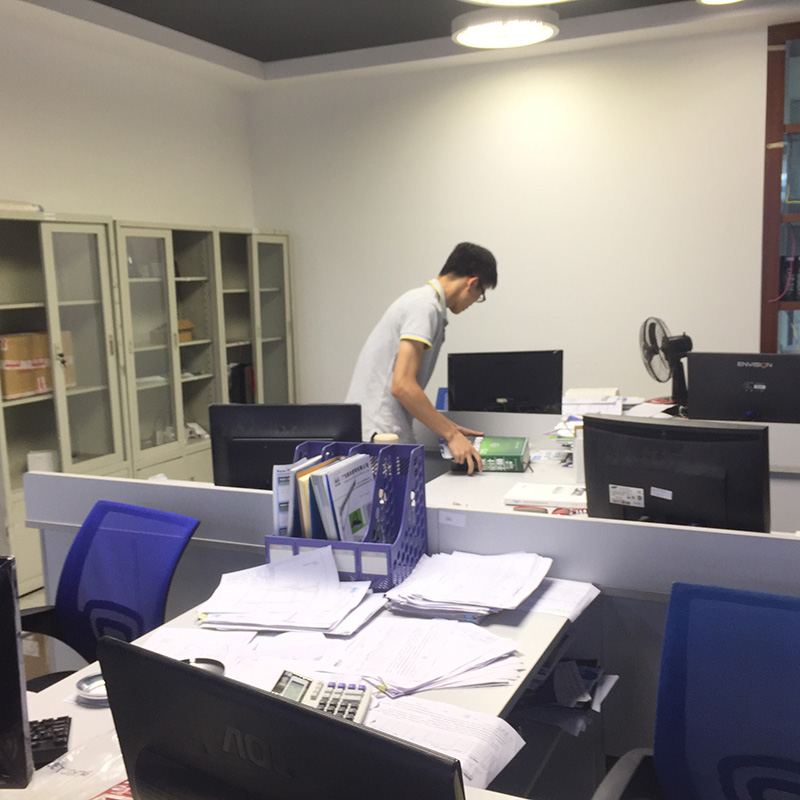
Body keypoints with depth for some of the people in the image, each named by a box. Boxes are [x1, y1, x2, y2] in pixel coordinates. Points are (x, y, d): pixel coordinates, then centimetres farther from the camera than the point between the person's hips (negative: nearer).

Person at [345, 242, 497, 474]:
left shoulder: (419, 300, 18)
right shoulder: (425, 305, -12)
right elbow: (402, 386, -21)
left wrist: (449, 427, 18)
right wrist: (451, 434, -14)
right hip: (379, 437, -10)